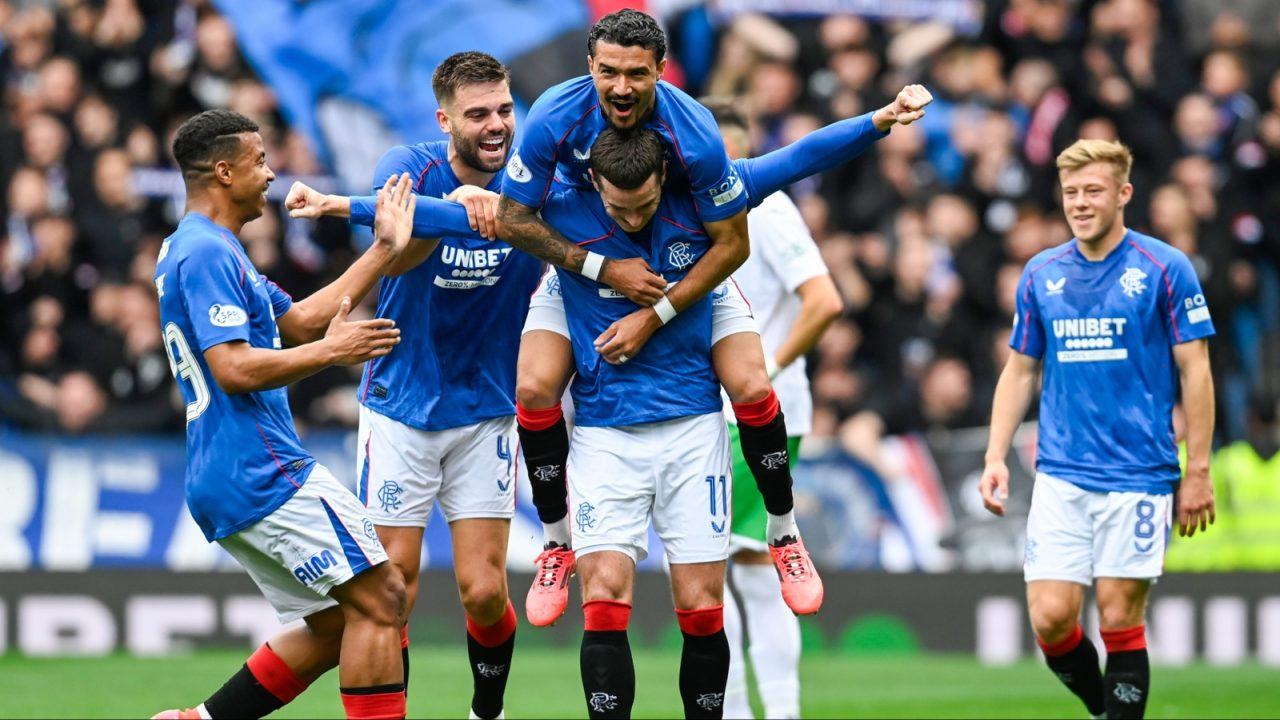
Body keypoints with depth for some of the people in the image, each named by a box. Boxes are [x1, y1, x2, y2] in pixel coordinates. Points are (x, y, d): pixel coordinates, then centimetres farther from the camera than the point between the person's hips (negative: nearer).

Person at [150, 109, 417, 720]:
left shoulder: (201, 250, 21)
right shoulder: (206, 253, -13)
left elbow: (299, 321, 24)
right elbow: (235, 368, -22)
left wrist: (384, 250, 23)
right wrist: (331, 351, -12)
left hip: (224, 485, 11)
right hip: (263, 472, -11)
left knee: (335, 625, 13)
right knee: (380, 599, -10)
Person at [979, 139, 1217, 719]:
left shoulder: (1164, 269, -3)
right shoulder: (1041, 275, 9)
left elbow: (1194, 371, -2)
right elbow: (1020, 371, 16)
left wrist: (1197, 471, -6)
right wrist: (995, 458, 6)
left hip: (1138, 476, -3)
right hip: (1060, 477, 3)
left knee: (1119, 620, -4)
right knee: (1051, 617, -5)